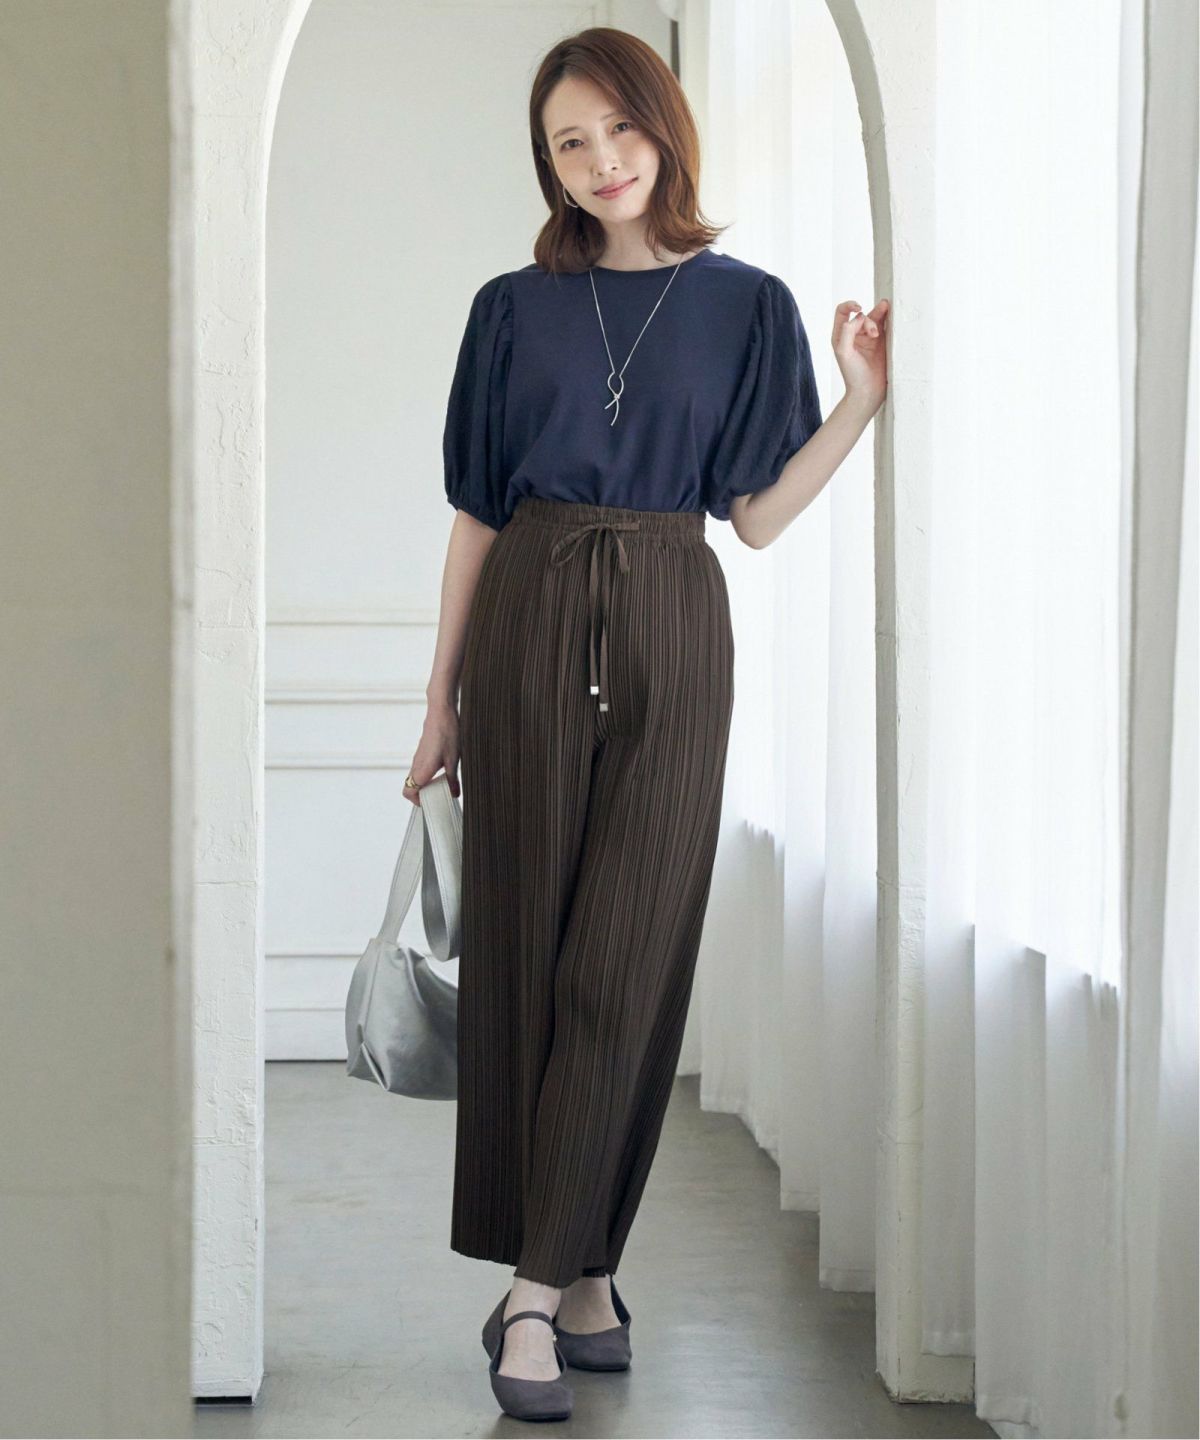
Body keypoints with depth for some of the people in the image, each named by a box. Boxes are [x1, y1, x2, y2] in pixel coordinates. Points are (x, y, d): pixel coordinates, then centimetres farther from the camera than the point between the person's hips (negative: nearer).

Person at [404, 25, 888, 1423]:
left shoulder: (744, 304, 6)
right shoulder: (515, 308, 8)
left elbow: (758, 513, 3)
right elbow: (477, 515, 9)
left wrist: (862, 400, -9)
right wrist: (443, 701, 7)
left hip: (668, 638, -1)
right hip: (530, 628, 1)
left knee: (626, 964, -5)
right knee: (523, 954, -1)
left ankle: (543, 1287, -1)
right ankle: (575, 1277, 7)